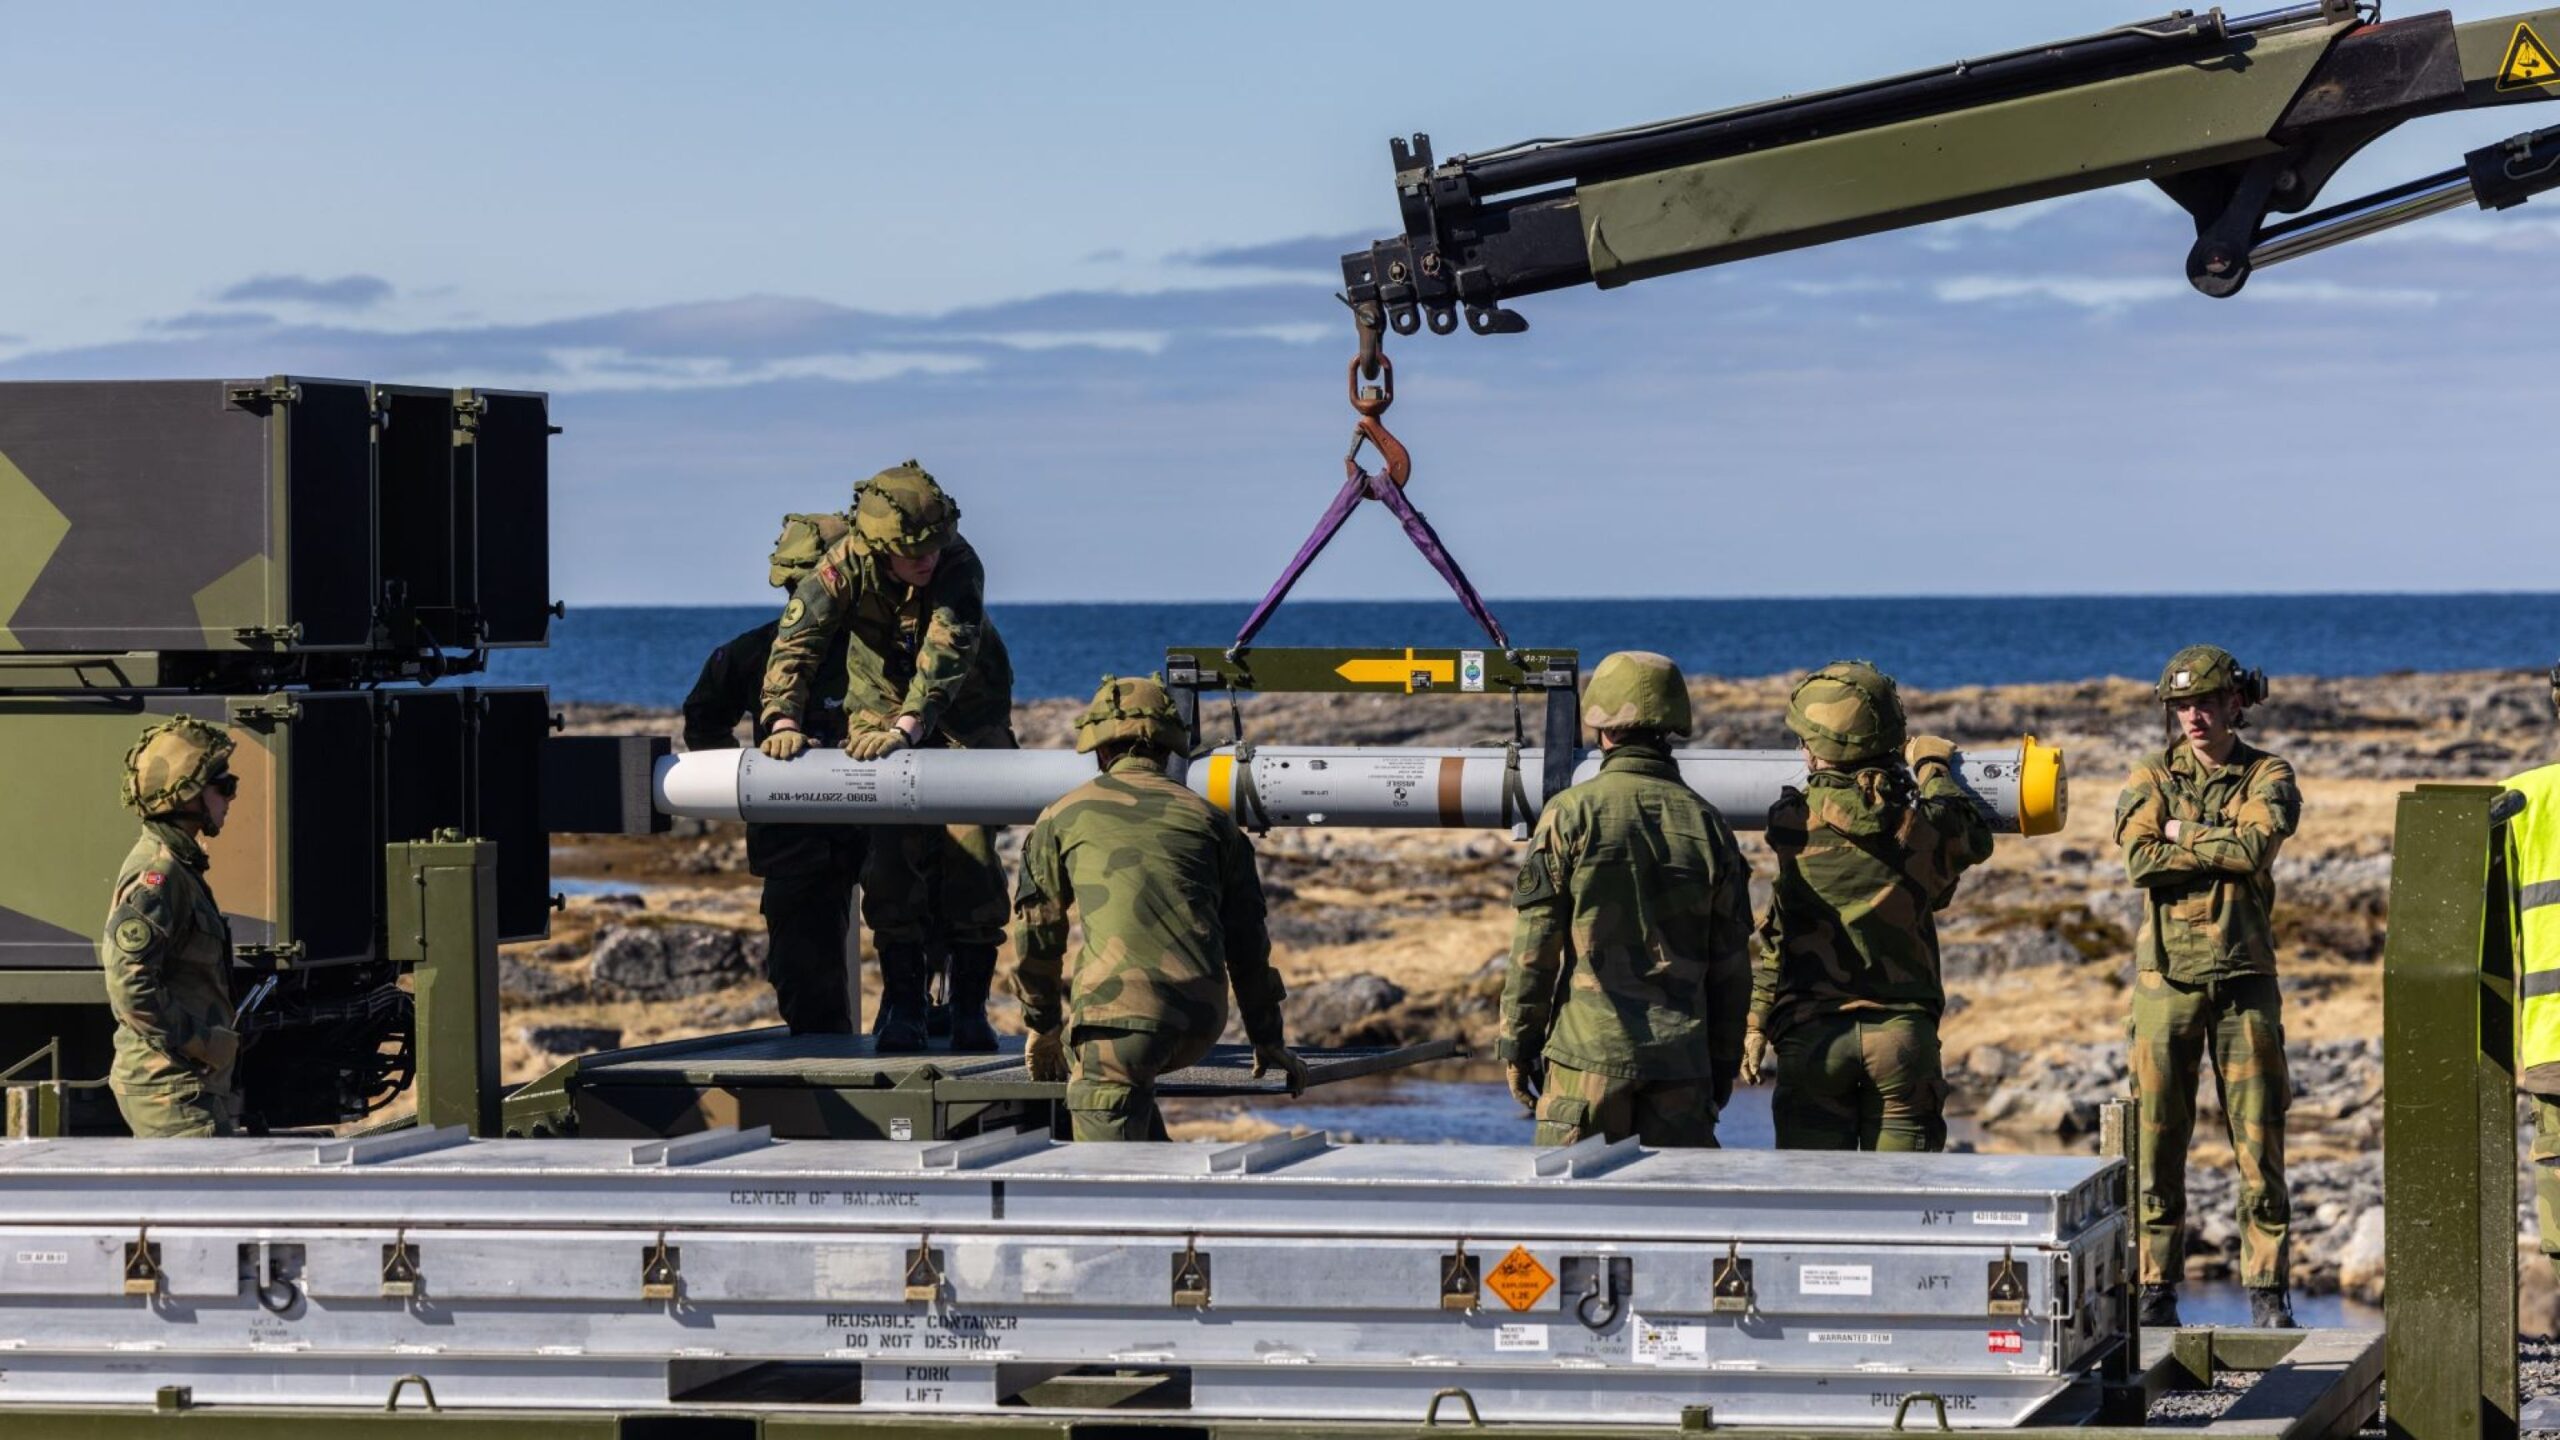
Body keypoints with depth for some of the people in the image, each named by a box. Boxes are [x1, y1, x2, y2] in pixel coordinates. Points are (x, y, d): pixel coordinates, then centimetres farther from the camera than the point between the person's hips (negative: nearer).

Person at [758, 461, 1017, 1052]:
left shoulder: (961, 566, -27)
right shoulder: (847, 564, -20)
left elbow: (947, 655, -36)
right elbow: (796, 641, -20)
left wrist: (906, 728, -47)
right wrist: (784, 719, -33)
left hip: (965, 718, -1)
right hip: (880, 711, 1)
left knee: (970, 852, -9)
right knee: (894, 857, -11)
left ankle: (970, 1005, 1)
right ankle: (903, 1005, -3)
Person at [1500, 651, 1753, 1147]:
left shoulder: (1571, 814, -4)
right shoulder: (1707, 824, 6)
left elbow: (1534, 948, -4)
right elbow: (1731, 963, 8)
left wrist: (1516, 1042, 4)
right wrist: (1723, 1063, 16)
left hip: (1587, 1053, -3)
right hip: (1682, 1061, 3)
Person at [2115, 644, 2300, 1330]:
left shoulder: (2268, 777, 5)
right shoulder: (2151, 777, 7)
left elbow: (2257, 843, -15)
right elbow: (2140, 859, -11)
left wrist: (2182, 834, -6)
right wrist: (2225, 849, -10)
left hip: (2244, 974, 0)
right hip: (2166, 972, 1)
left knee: (2259, 1138, 0)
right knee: (2157, 1137, 1)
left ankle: (2267, 1291, 6)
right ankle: (2156, 1288, 7)